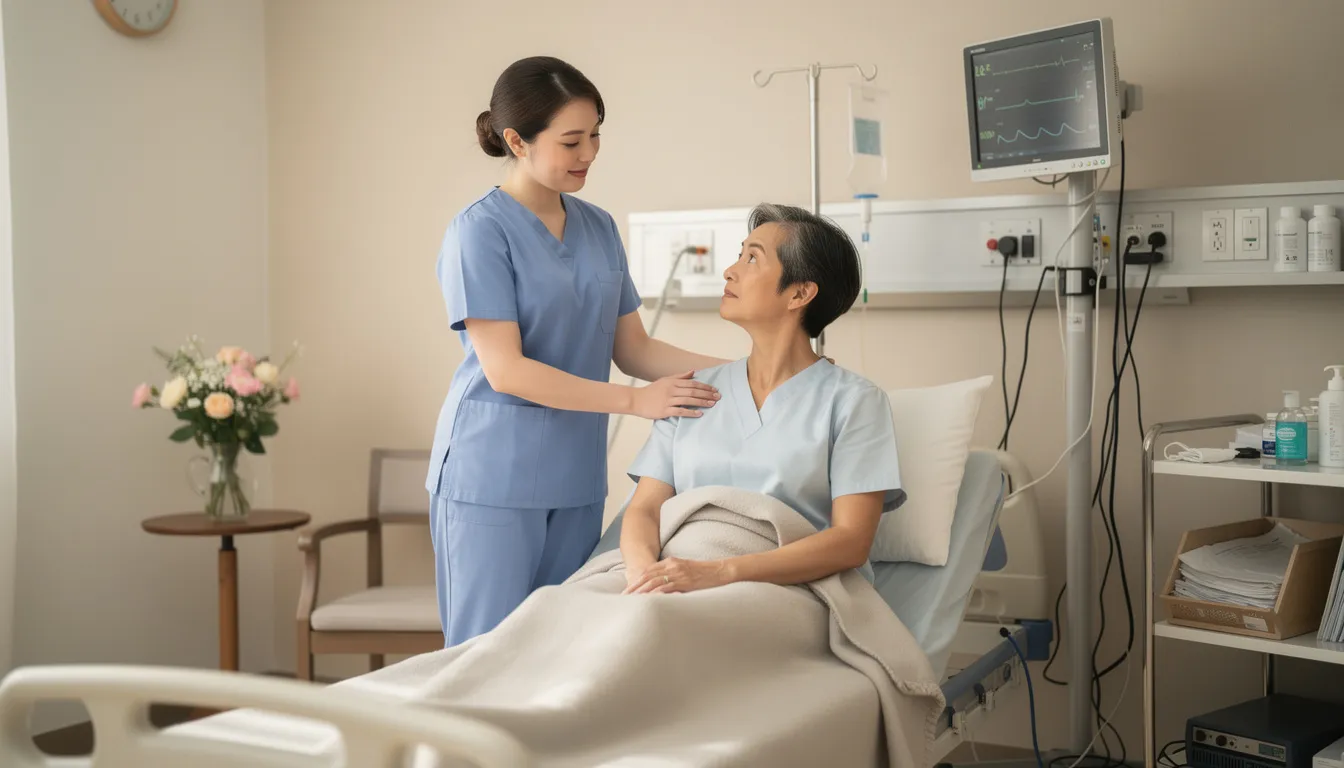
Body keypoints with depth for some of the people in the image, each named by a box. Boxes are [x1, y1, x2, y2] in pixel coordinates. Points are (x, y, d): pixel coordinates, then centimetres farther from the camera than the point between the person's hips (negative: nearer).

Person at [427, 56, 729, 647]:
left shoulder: (599, 228, 9)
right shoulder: (480, 231, -11)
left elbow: (633, 349, 10)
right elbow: (505, 370, -17)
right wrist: (634, 401, -19)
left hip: (576, 479, 6)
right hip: (493, 477, -6)